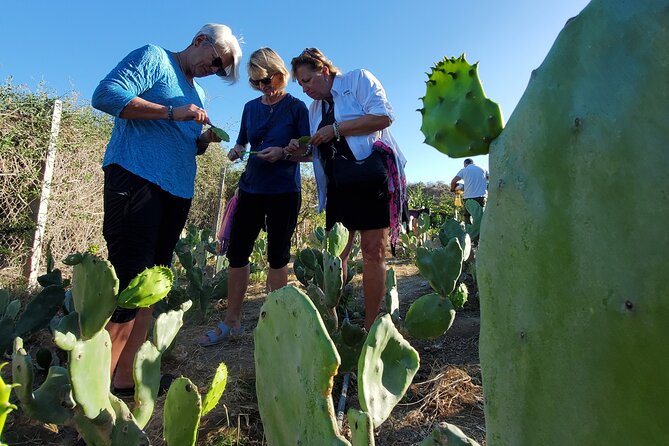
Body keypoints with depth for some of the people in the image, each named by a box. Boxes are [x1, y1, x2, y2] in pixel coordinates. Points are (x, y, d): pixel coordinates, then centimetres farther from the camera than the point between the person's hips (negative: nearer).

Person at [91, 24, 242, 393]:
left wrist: (206, 139, 7)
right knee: (128, 282, -13)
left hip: (177, 191, 8)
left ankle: (125, 377, 15)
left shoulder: (198, 95, 25)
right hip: (136, 179, -8)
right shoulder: (153, 58, 3)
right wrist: (172, 112, -14)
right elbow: (106, 95, -10)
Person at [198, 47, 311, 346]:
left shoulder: (296, 107, -1)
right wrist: (236, 151, 0)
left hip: (284, 192, -4)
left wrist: (283, 153, -20)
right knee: (236, 252, 2)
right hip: (251, 188, 5)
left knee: (277, 255, 3)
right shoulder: (251, 107, 13)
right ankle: (231, 322, 14)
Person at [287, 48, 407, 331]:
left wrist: (336, 129, -14)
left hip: (372, 177, -6)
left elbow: (383, 116, -13)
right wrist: (300, 150, 3)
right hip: (337, 185, 6)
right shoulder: (315, 107, 21)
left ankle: (370, 327, 0)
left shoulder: (358, 80, 2)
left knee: (373, 251, -7)